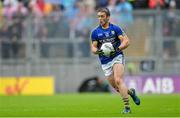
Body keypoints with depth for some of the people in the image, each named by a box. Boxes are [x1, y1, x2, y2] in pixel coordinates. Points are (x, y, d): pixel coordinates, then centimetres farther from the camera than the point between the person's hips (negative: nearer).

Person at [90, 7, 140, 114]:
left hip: (117, 57, -3)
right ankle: (130, 92, 33)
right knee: (116, 87, 2)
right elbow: (93, 48, 4)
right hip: (105, 62, 3)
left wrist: (117, 49, -24)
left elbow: (126, 41, -7)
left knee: (118, 80, -23)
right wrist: (98, 51, -19)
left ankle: (127, 107, -20)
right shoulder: (95, 32, 5)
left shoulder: (115, 28, -1)